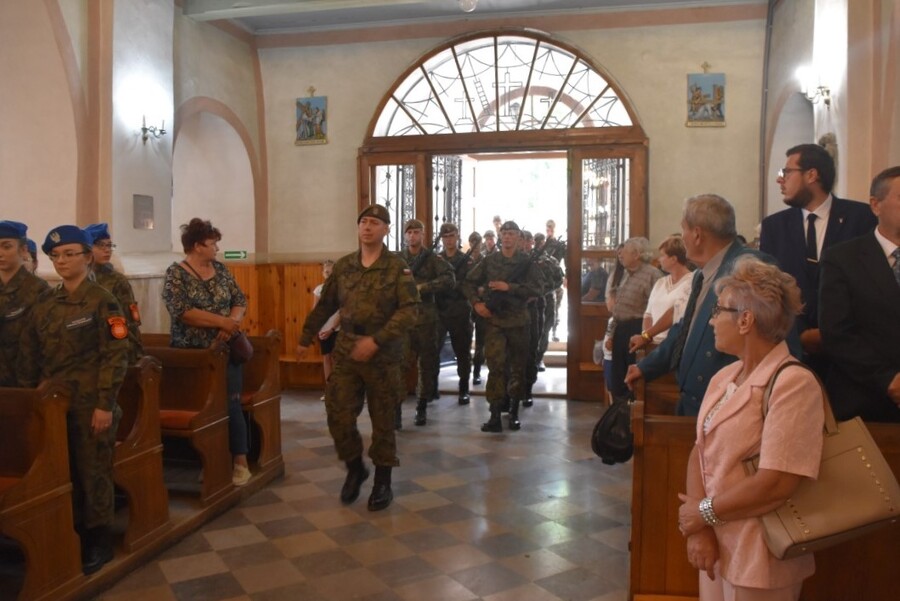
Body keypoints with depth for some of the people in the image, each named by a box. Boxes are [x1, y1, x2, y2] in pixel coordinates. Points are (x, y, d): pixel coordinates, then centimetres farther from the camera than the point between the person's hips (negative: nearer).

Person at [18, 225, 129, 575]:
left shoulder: (102, 301, -10)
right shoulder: (45, 304, 8)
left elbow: (116, 356, -14)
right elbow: (29, 355, 13)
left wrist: (105, 405, -17)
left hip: (89, 404, -6)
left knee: (93, 473, 4)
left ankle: (99, 543, 19)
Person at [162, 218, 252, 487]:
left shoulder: (221, 269, 8)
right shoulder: (175, 273, -7)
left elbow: (240, 301, 6)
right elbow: (183, 312, -18)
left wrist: (231, 324, -14)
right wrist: (222, 321, -20)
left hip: (226, 350, 3)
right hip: (192, 354, -2)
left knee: (231, 405, -3)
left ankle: (240, 462, 7)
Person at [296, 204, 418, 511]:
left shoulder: (398, 267, -5)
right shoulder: (343, 266, 7)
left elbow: (409, 310, -14)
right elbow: (325, 306, 16)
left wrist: (376, 340, -22)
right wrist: (306, 338, 19)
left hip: (384, 355, -3)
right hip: (346, 352, 3)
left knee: (382, 421, 7)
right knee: (338, 417, 0)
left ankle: (383, 482, 23)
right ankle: (354, 468, 25)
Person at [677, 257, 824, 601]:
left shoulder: (794, 383, -20)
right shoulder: (723, 377, 5)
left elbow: (776, 483, -26)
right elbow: (700, 452, 1)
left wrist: (704, 512, -13)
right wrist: (697, 527, -12)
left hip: (759, 557, -6)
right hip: (716, 542, 7)